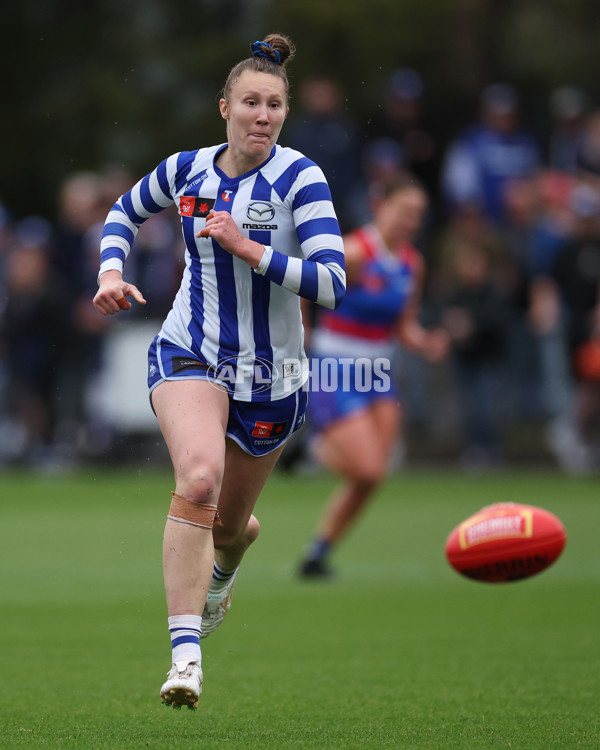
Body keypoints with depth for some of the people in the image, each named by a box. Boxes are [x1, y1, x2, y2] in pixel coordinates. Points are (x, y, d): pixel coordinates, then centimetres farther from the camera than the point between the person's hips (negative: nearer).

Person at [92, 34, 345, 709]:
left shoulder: (299, 179, -13)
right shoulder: (186, 170, -1)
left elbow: (332, 285, -21)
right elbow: (126, 211, 20)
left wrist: (249, 248, -27)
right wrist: (110, 271, 3)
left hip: (269, 376, 0)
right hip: (189, 355, 0)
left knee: (228, 524, 16)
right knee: (198, 479, -29)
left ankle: (221, 570, 58)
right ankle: (185, 657, -32)